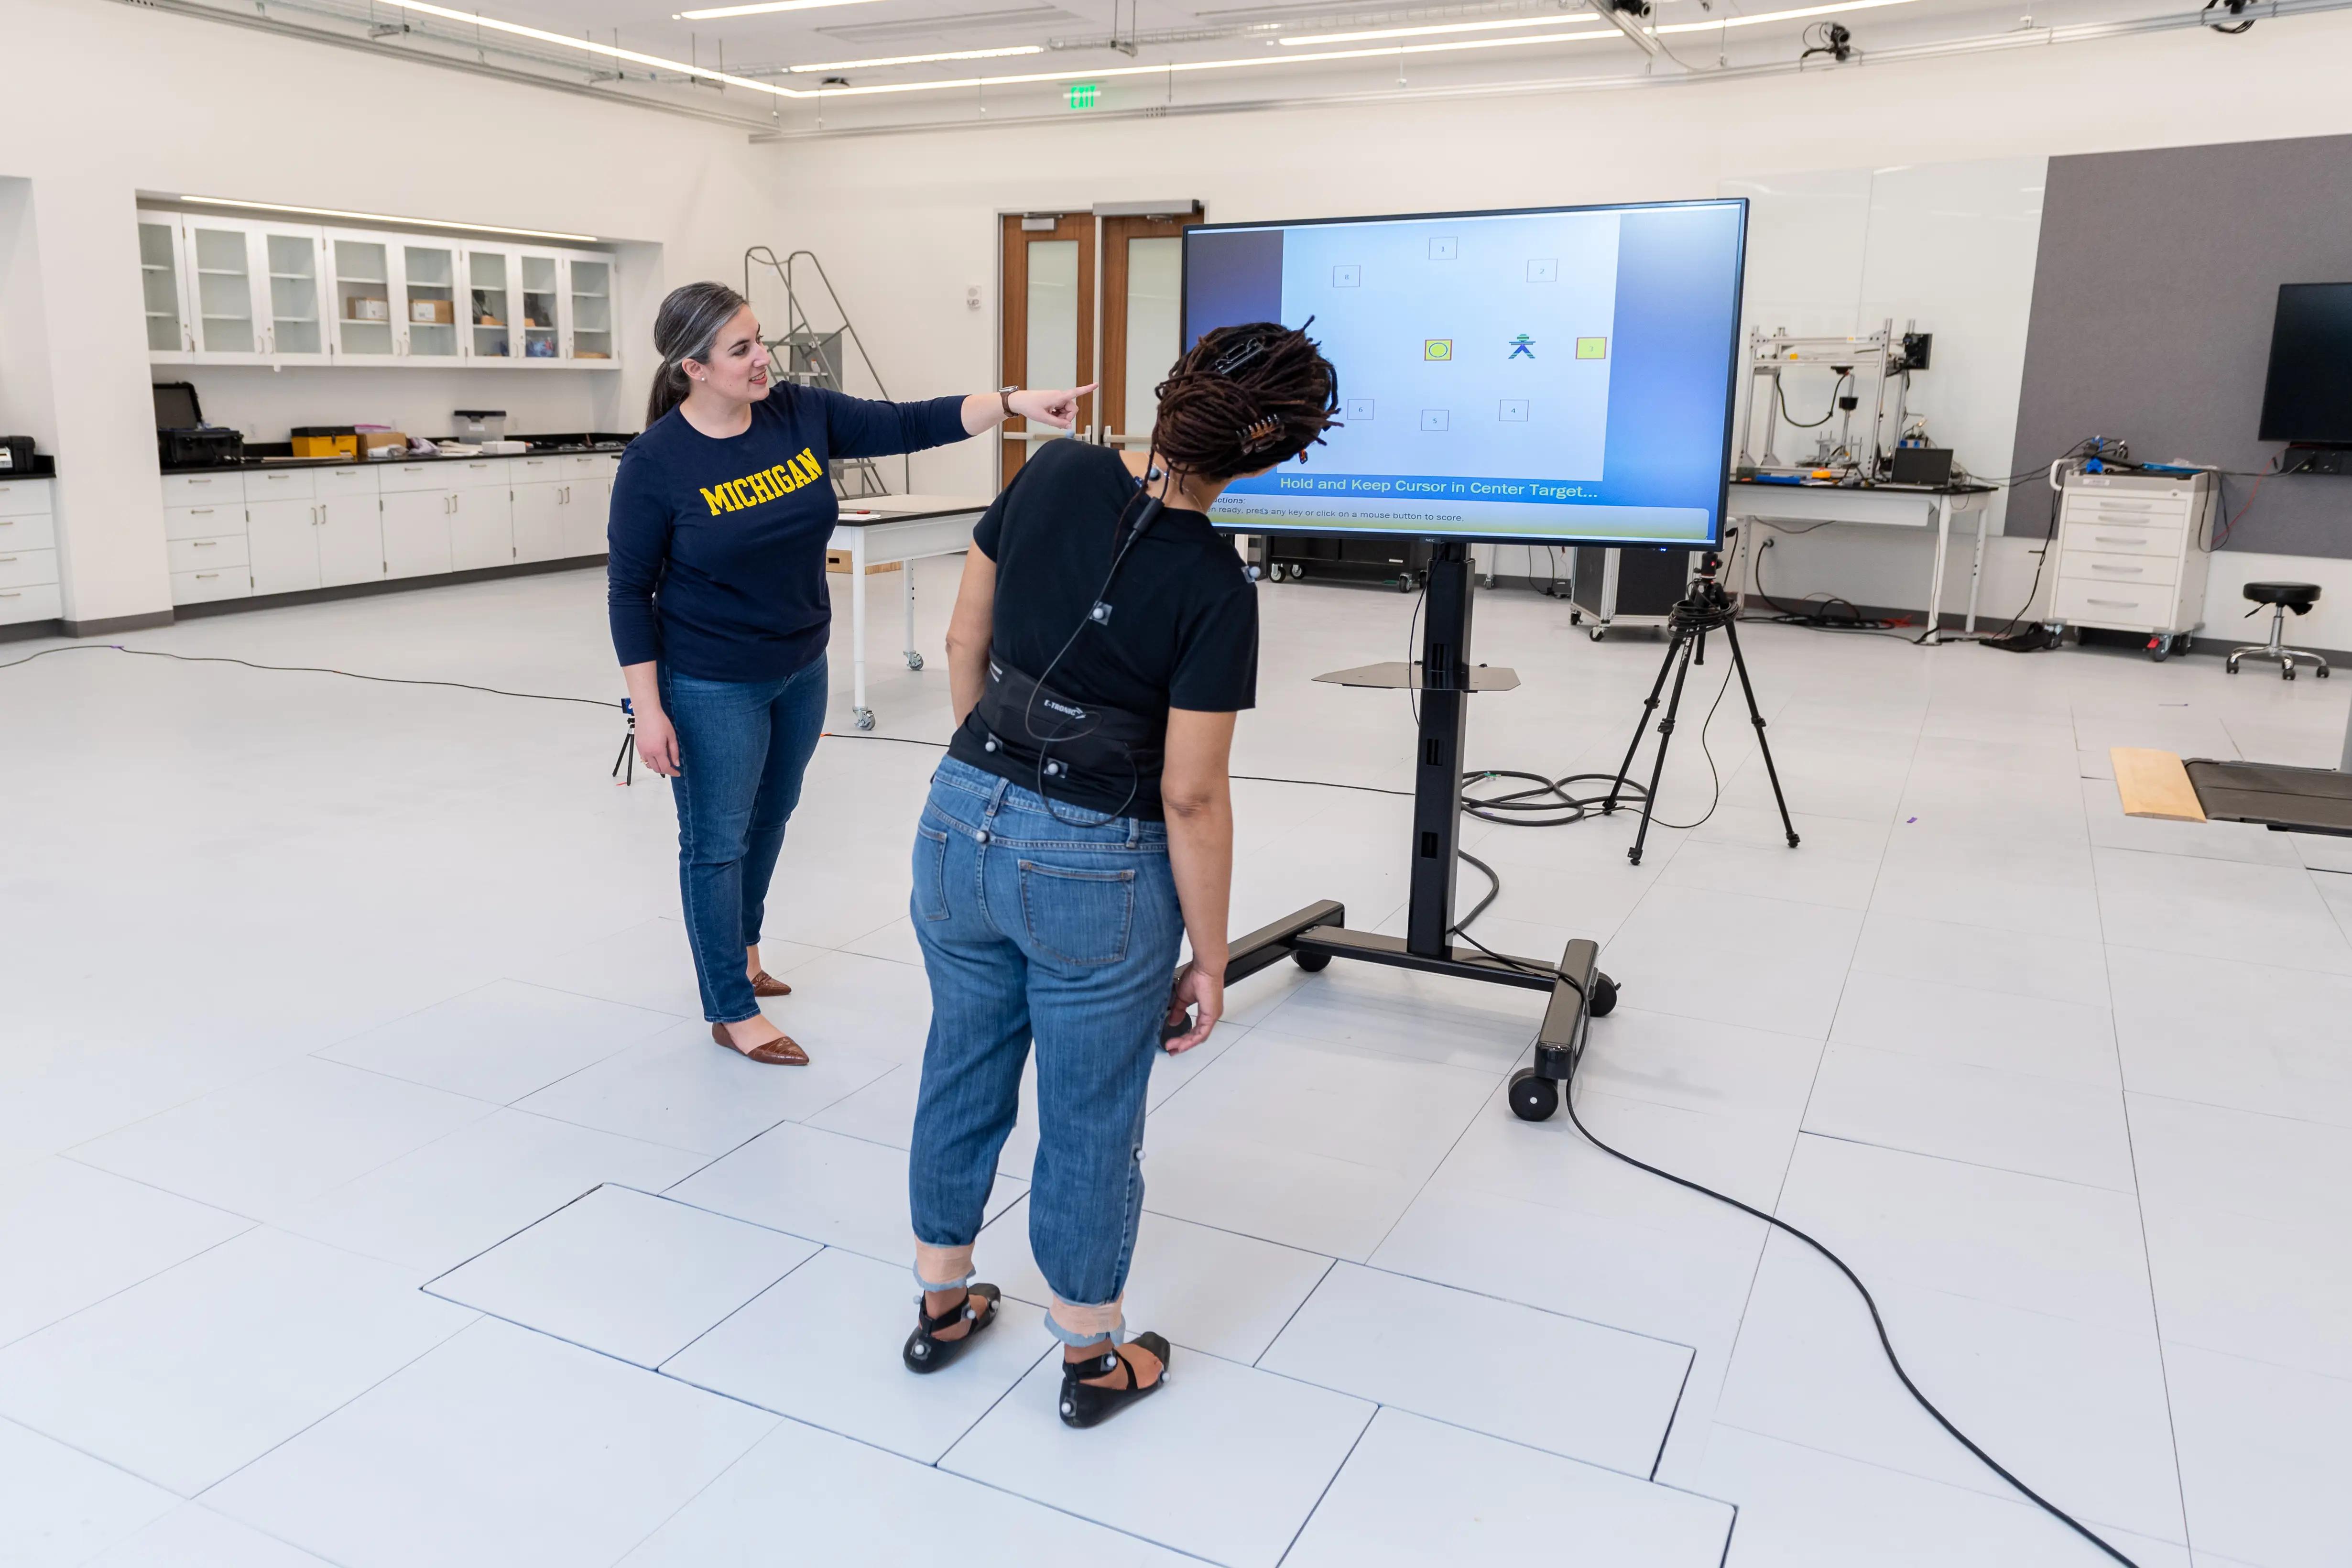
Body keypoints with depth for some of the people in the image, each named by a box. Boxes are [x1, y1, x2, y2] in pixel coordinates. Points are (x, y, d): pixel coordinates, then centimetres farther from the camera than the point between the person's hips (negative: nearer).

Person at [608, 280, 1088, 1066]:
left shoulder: (801, 414, -6)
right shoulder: (656, 463, -18)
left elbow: (909, 424, -8)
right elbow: (629, 590, -13)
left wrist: (1016, 403, -20)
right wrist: (648, 709, -15)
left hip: (800, 670, 6)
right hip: (712, 689, -6)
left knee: (770, 818, 22)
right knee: (717, 840, 6)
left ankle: (740, 950, 45)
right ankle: (732, 1011, 21)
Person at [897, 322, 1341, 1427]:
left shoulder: (1052, 473, -5)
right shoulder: (1214, 586, -19)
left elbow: (964, 642, 4)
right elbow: (1189, 796, -17)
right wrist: (1209, 960, -5)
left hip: (961, 826, 5)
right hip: (1098, 874, -5)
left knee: (962, 1074, 23)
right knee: (1090, 1122, 14)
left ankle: (941, 1306, 42)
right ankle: (1092, 1357, 33)